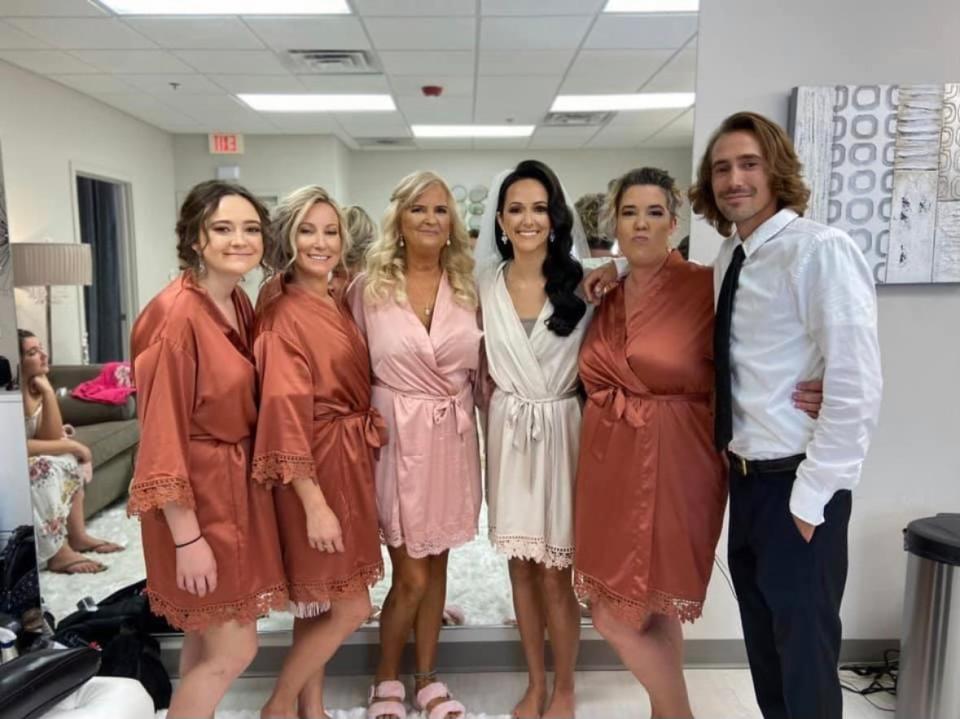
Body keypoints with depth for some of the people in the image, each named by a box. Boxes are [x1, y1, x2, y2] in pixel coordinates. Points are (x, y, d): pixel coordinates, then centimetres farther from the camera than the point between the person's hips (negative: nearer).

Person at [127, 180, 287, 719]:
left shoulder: (240, 304, 4)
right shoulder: (178, 315, -21)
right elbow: (163, 435, -21)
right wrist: (187, 537, -19)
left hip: (239, 484, 8)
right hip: (198, 493, -8)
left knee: (207, 636, 20)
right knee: (234, 649, 3)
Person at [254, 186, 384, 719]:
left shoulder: (337, 304, 9)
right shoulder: (285, 313, -17)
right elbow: (286, 412, -21)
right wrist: (314, 503, -22)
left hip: (350, 461, 8)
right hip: (318, 467, -8)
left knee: (319, 602, 18)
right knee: (351, 607, 1)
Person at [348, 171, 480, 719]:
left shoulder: (467, 287, 4)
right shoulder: (370, 286, -5)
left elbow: (479, 372, 9)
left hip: (453, 438, 3)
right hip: (396, 437, -3)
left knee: (437, 567, 15)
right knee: (411, 576, 2)